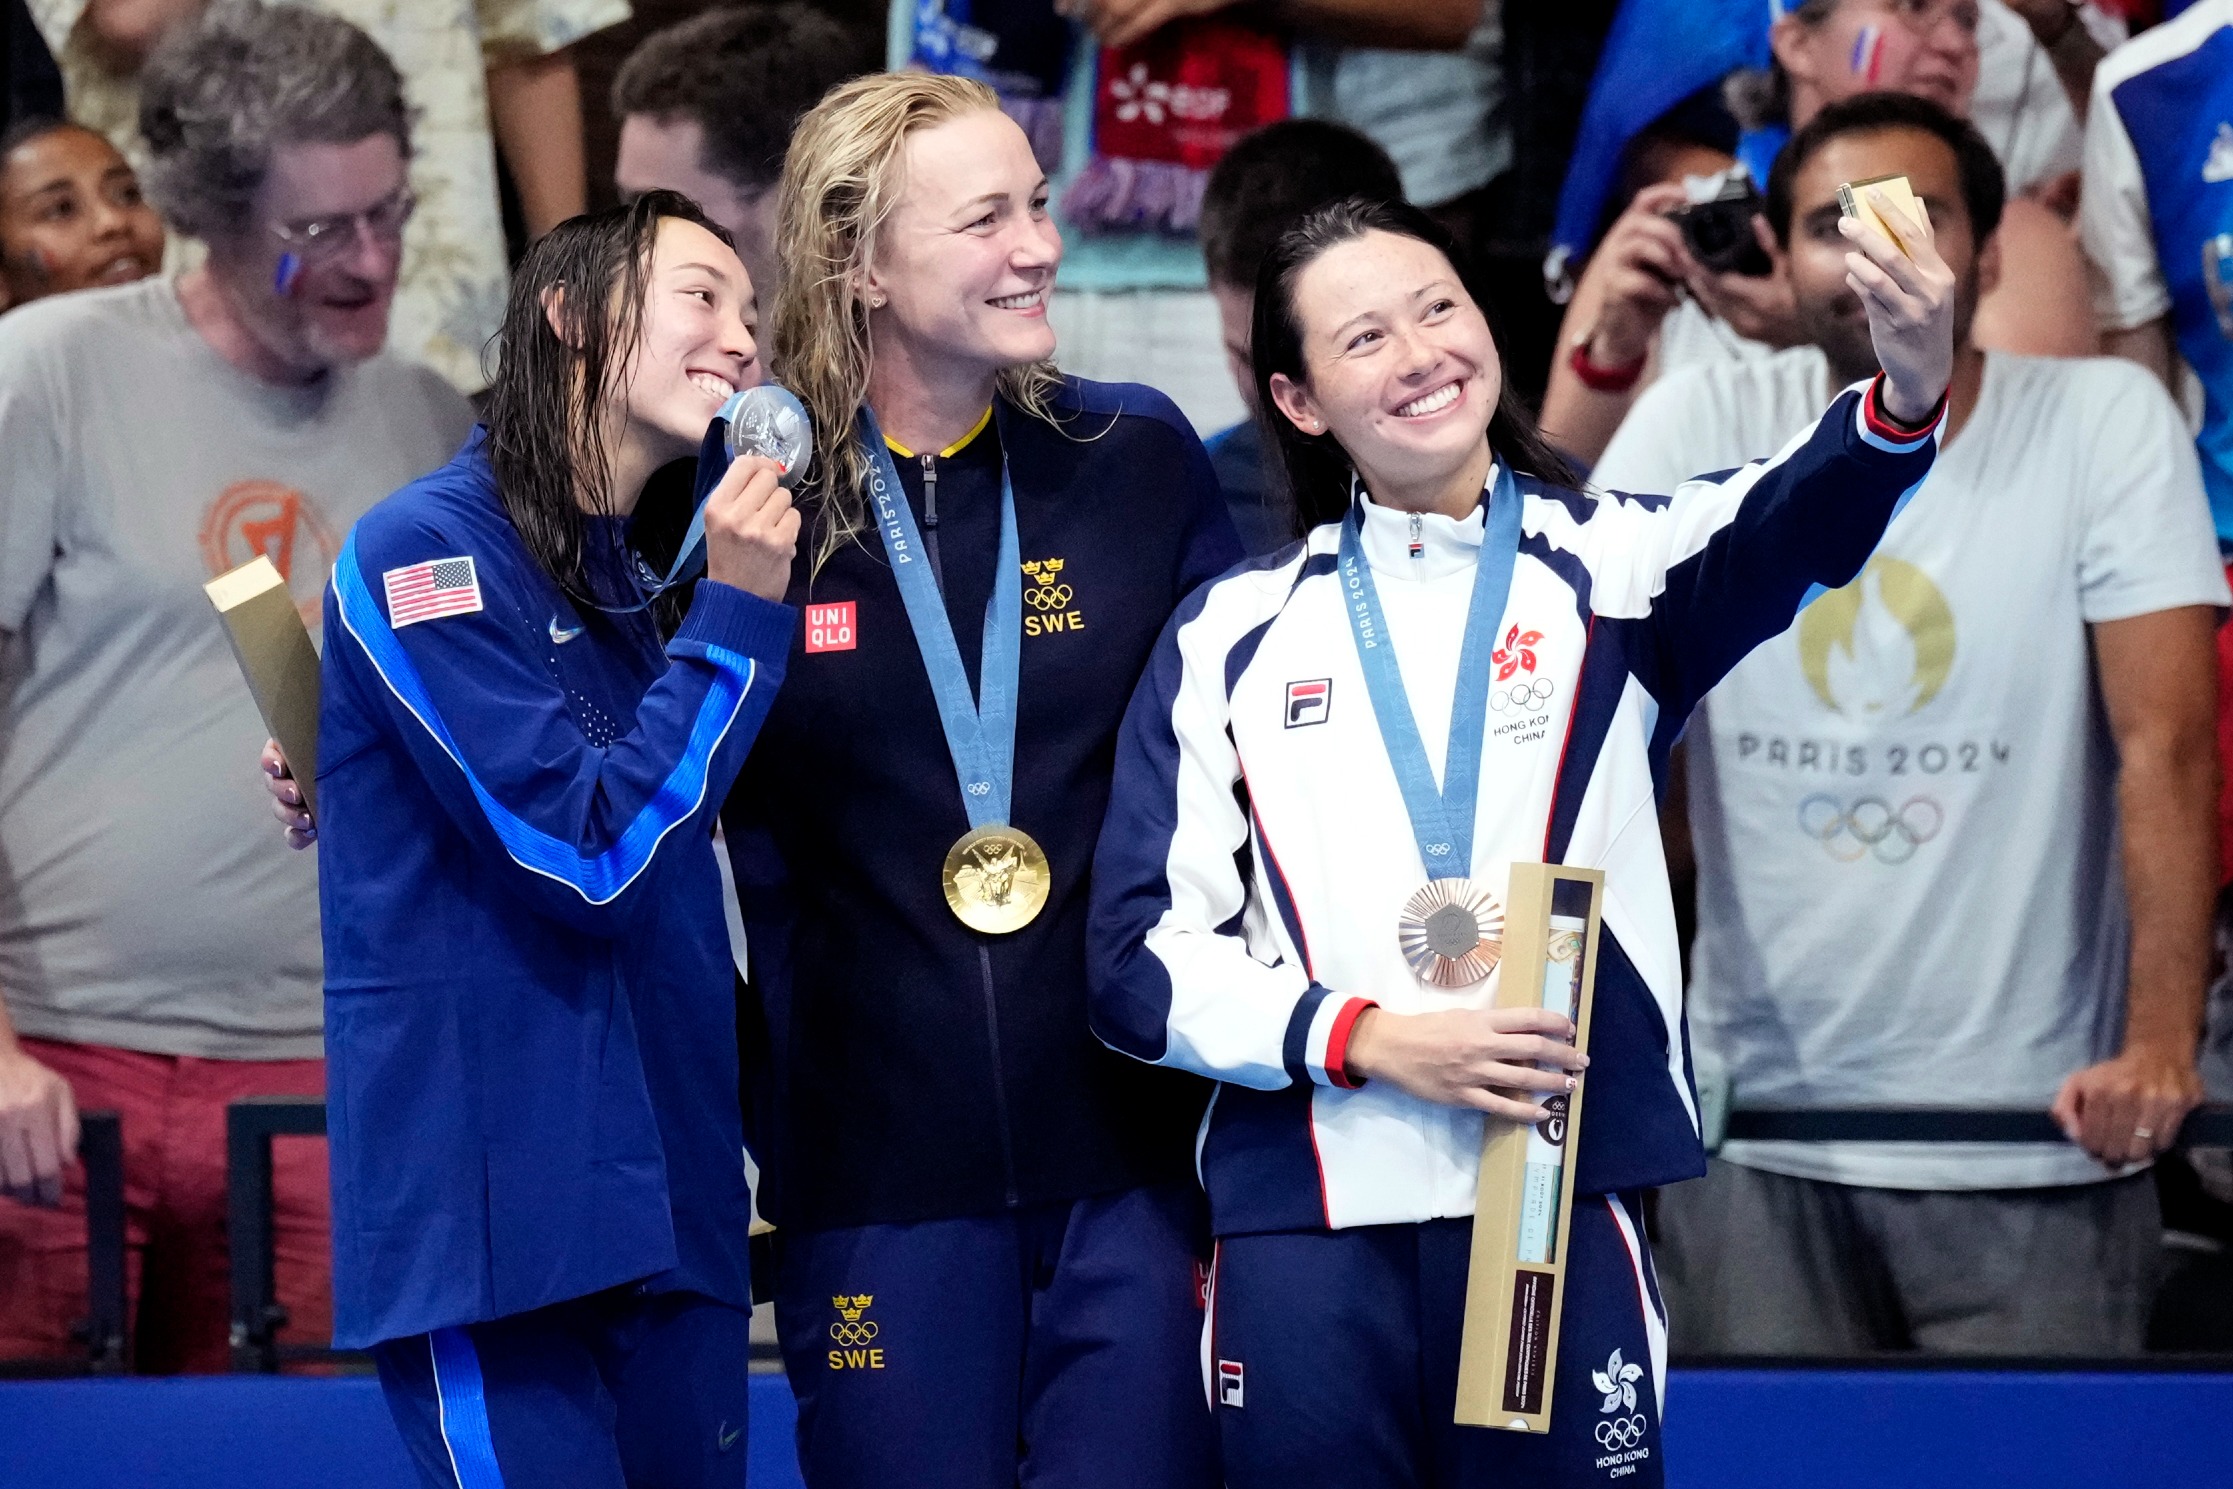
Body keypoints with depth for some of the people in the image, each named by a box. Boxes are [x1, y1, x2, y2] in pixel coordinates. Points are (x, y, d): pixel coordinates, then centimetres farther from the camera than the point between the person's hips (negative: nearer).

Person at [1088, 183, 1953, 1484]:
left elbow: (1787, 529, -15)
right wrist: (1367, 1038, -10)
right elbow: (1144, 952, 6)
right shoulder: (1232, 637, 10)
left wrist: (1908, 392, -37)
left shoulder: (1609, 567, 7)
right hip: (1305, 1227, 1)